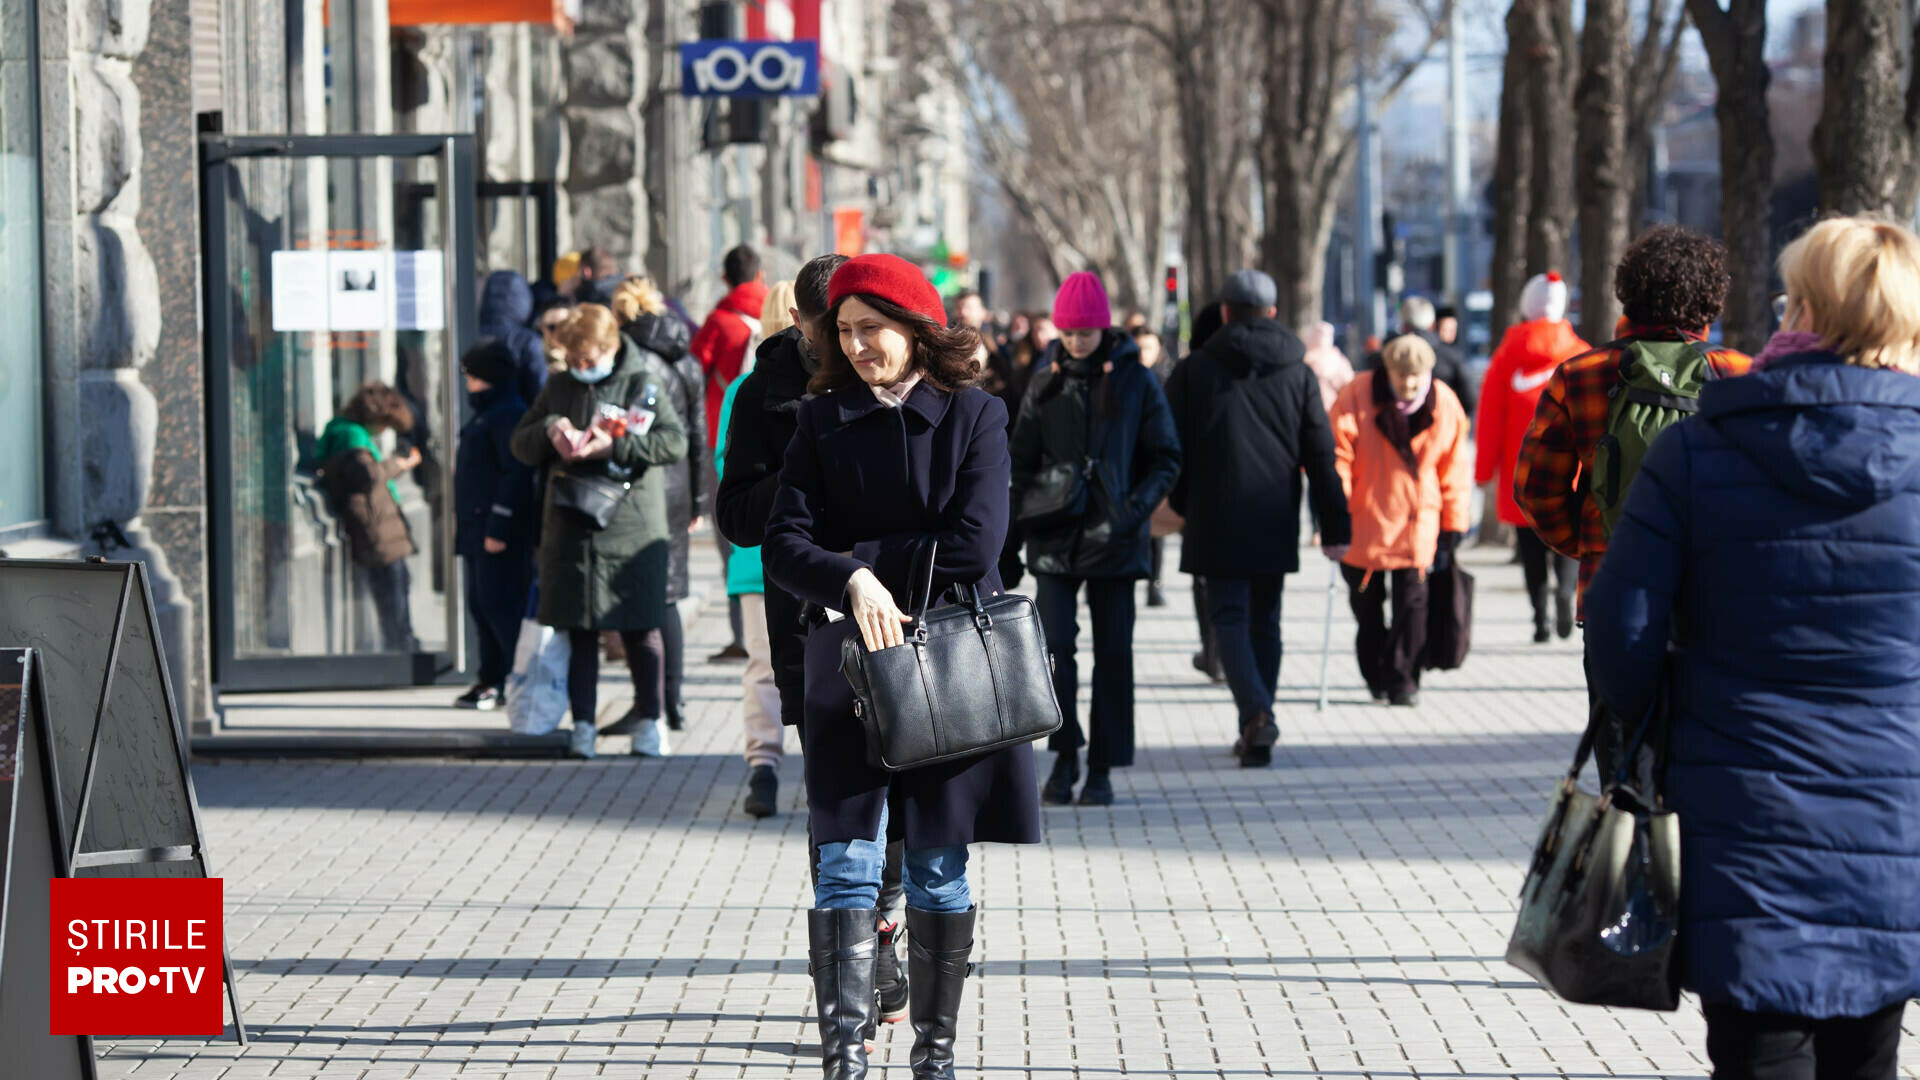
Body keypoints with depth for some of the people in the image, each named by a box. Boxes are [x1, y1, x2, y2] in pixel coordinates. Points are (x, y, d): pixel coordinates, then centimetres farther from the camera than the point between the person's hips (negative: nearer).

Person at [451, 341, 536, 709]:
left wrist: (499, 529, -22)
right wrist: (466, 523, 23)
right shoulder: (484, 416, 19)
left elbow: (516, 474, -20)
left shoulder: (509, 415, -14)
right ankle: (491, 681, 16)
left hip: (501, 536, -11)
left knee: (500, 606, -11)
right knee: (481, 605, 11)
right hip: (478, 532, 11)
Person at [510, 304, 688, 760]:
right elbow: (520, 443, 15)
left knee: (636, 630, 1)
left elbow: (675, 442, -10)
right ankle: (582, 725, 7)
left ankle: (651, 723, 10)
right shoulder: (558, 388, 12)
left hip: (631, 528, -3)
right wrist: (549, 429, -7)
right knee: (580, 632, 3)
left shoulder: (643, 387, 0)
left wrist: (615, 446, -19)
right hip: (570, 527, 3)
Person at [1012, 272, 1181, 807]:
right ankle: (1064, 757, 4)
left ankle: (1102, 768, 10)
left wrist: (1138, 506, -11)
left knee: (1112, 652, 2)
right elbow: (1023, 461, 15)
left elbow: (1166, 458, 4)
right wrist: (1022, 511, -2)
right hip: (1055, 538, 1)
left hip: (1114, 540, -1)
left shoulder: (1137, 383, 2)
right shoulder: (1047, 386, 9)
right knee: (1054, 646, -10)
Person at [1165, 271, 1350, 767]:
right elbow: (1321, 455, 4)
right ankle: (1256, 734, 13)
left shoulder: (1195, 370, -1)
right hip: (1276, 522, 2)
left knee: (1229, 616, -1)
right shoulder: (1298, 373, 4)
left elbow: (1172, 447, 3)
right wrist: (1334, 525, 6)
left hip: (1217, 521, -2)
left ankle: (1256, 712, -24)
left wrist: (1180, 503, 18)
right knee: (1264, 619, 12)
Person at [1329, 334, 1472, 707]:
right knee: (1366, 603, 8)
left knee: (1412, 603, -5)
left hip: (1418, 522, 1)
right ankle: (1376, 675, 25)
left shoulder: (1444, 405, -3)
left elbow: (1454, 468, 6)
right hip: (1365, 521, -1)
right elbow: (1337, 454, -7)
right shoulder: (1357, 396, -11)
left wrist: (1453, 524, 6)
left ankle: (1402, 678, 4)